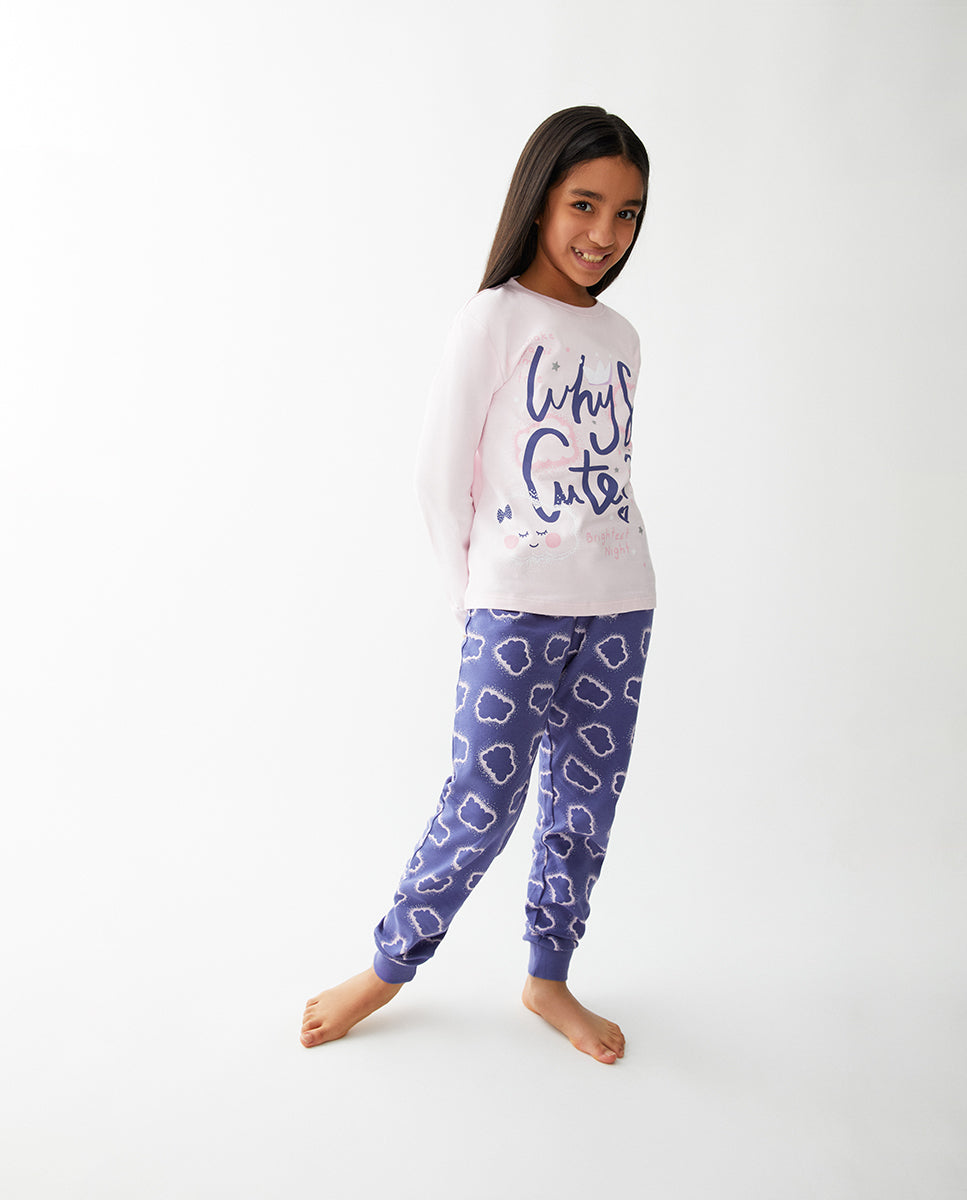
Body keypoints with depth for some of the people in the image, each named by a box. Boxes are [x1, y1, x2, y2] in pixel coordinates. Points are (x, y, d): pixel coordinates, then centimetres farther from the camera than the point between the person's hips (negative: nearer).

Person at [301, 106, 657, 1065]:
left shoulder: (620, 339, 12)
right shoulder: (494, 319, -5)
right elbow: (441, 472, -6)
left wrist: (613, 569, 7)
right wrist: (474, 598, -3)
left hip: (619, 606, 6)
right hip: (515, 607, -5)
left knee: (586, 803, 11)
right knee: (482, 806, -1)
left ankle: (548, 977, 30)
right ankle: (390, 965, 22)